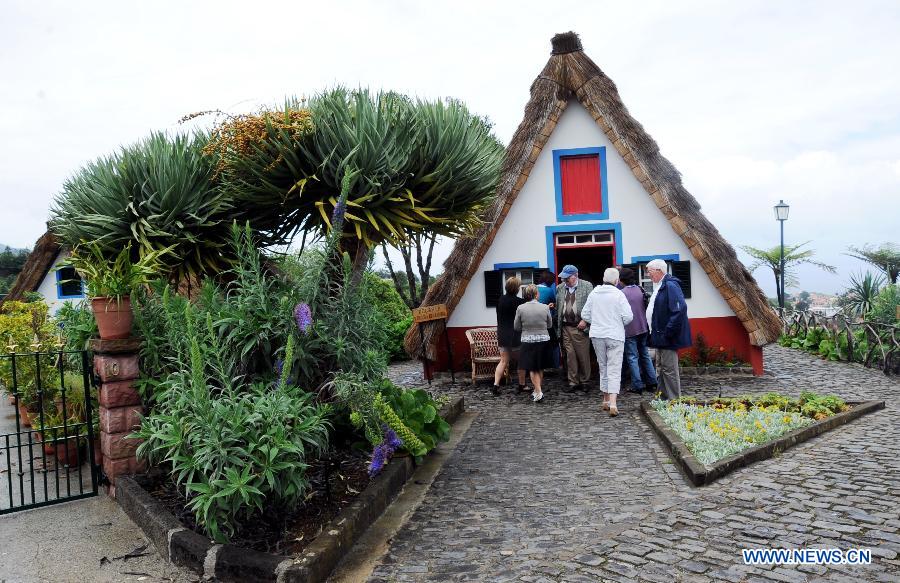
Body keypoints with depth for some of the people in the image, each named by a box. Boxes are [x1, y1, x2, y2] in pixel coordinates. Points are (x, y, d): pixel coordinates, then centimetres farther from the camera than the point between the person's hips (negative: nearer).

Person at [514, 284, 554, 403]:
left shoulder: (520, 308, -9)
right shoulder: (545, 307, -7)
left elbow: (516, 327, 0)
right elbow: (550, 325, 4)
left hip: (528, 342, -1)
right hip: (543, 341, 2)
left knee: (532, 369, 7)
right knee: (540, 368, 17)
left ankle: (538, 391, -5)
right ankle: (537, 391, 27)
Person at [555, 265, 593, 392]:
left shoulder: (587, 286, 1)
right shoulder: (559, 288, 12)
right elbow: (557, 307, 12)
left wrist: (585, 320, -12)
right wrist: (558, 326, 4)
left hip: (581, 327, -3)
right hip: (566, 328, 3)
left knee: (583, 356, 3)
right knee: (570, 355, 3)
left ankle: (584, 381, 15)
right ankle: (573, 382, 10)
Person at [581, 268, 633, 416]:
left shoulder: (594, 293, 1)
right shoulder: (618, 294, -10)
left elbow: (585, 315, 5)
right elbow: (628, 316, -11)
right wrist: (620, 323, 8)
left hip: (597, 335, 4)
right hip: (615, 336, -4)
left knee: (603, 367, 17)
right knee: (614, 370, -4)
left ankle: (606, 401, 25)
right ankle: (613, 404, -15)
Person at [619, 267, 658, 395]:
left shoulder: (622, 293, -14)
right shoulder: (640, 290, 3)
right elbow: (647, 307, 11)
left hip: (629, 330, -6)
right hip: (643, 328, 6)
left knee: (632, 357, 1)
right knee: (645, 355, 16)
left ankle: (638, 386, 1)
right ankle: (651, 382, 17)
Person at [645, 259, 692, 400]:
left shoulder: (670, 286, -17)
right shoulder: (659, 287, 15)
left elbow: (680, 310, -26)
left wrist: (668, 333, -24)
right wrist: (655, 333, 17)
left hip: (668, 338, -11)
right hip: (660, 337, 11)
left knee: (669, 369, -4)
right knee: (662, 369, 17)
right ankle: (664, 398, 27)